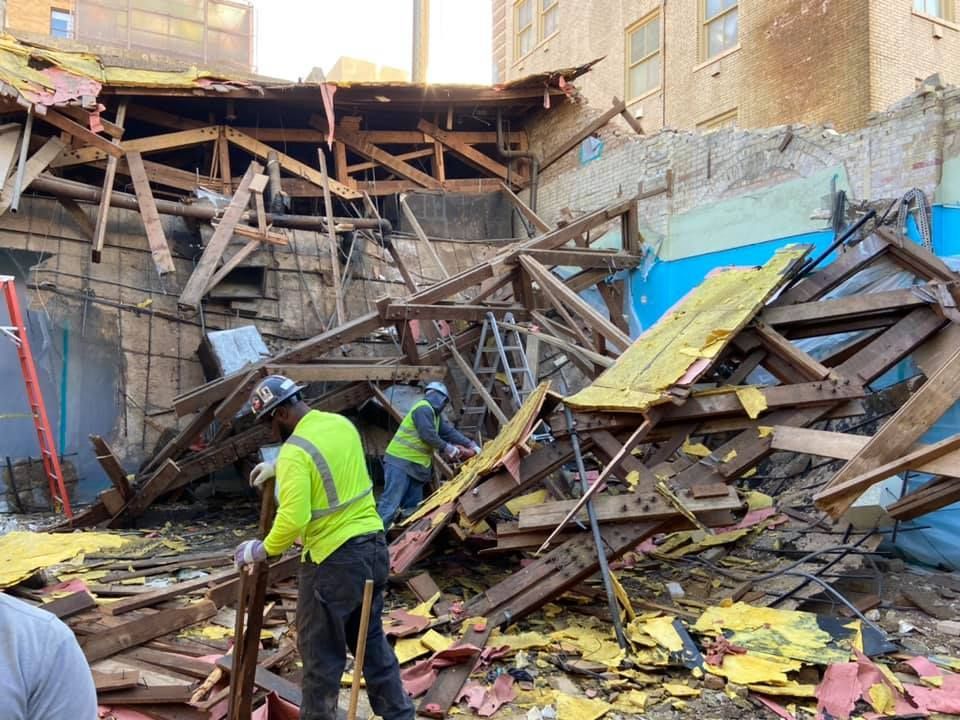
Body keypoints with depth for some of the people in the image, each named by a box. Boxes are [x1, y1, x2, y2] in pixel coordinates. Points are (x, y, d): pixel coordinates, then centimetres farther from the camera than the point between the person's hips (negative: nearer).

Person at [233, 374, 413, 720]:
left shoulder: (295, 451, -20)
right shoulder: (342, 424, 5)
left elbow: (293, 519, -26)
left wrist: (263, 550, -9)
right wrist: (278, 468, 24)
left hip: (333, 558, -8)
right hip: (373, 545, 8)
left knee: (320, 650, 11)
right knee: (371, 639, 22)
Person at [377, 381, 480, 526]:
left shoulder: (435, 414, 20)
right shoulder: (423, 408, -13)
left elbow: (450, 431, 16)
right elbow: (428, 436, -20)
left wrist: (472, 445, 10)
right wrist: (448, 448, -7)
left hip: (415, 465, 10)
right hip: (400, 461, -10)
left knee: (413, 507, 9)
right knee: (390, 504, -14)